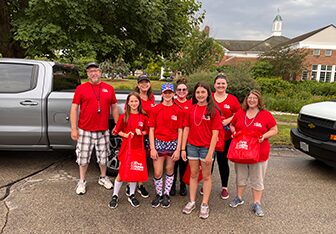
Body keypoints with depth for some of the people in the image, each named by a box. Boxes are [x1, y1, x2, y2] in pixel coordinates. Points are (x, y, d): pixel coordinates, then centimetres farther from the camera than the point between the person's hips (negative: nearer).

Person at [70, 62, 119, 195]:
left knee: (103, 157, 14)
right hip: (85, 130, -1)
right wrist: (73, 128, -7)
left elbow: (114, 108, 11)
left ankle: (103, 178, 34)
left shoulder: (109, 89, 5)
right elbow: (74, 108, -2)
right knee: (83, 157, 8)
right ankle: (82, 182, 25)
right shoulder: (81, 88, -1)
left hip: (103, 131, 2)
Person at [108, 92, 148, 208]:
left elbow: (146, 131, 10)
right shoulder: (124, 116, -4)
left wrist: (141, 133, -10)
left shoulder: (143, 117, 0)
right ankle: (115, 196, 21)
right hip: (126, 147, -2)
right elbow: (118, 131, 1)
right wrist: (125, 135, -16)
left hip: (138, 147, 2)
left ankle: (132, 195, 29)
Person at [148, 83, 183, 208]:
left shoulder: (178, 110, 0)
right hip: (158, 142, -1)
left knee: (169, 170, 13)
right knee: (157, 173, 2)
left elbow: (180, 130, 1)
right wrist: (152, 148, -7)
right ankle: (158, 194, 25)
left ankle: (166, 195, 30)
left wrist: (178, 149, -4)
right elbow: (151, 129, -2)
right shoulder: (155, 109, -2)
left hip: (173, 143, 1)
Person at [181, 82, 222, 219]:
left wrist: (210, 152, -15)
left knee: (206, 176, 9)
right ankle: (192, 202, 26)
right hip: (192, 146, 3)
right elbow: (186, 129, 5)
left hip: (206, 147, -3)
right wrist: (183, 148, 2)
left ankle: (205, 205, 21)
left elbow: (215, 133, -10)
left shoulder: (213, 110, -8)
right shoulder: (191, 109, 3)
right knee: (193, 174, 14)